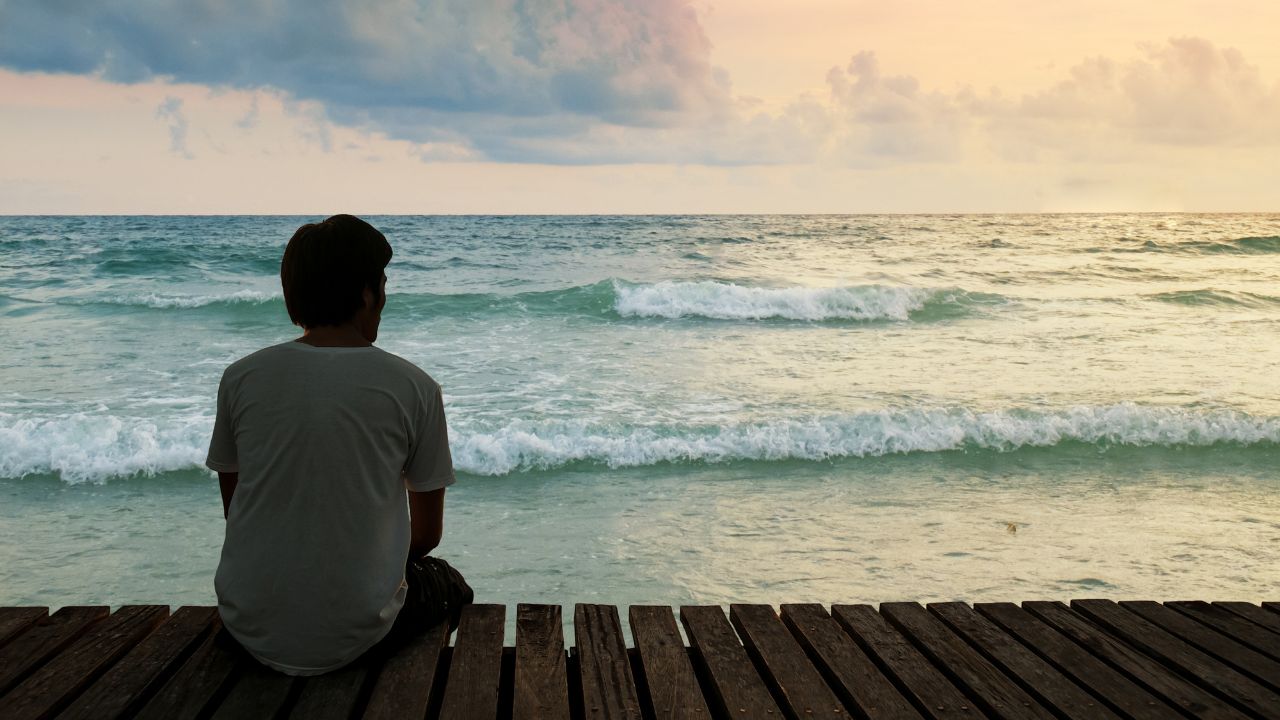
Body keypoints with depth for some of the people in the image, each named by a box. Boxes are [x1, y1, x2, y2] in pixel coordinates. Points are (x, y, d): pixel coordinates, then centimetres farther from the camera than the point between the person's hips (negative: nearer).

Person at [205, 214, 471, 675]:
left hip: (249, 632, 3)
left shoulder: (240, 378, -2)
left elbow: (234, 510, 10)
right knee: (447, 582, 29)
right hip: (354, 635, -3)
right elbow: (427, 534, 1)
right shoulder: (413, 387, -9)